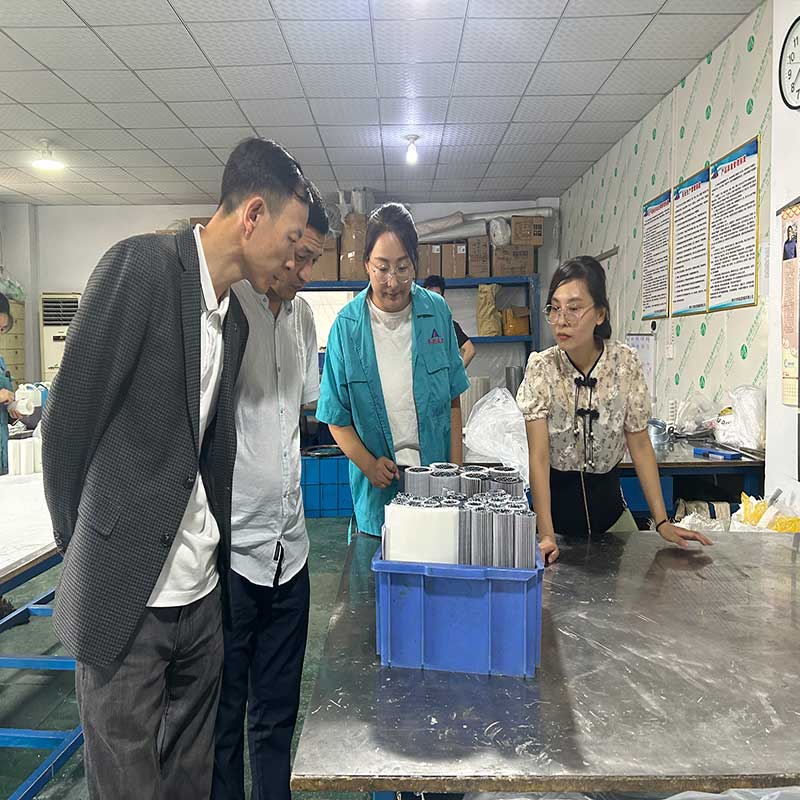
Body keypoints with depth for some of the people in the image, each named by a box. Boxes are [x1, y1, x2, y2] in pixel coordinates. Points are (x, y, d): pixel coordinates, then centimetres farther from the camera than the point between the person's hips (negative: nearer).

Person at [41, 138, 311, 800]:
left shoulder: (236, 318, 10)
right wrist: (84, 553, -2)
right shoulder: (142, 266, -13)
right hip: (124, 597, -6)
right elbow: (68, 419, -11)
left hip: (202, 595, 6)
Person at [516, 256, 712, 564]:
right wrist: (546, 535, -28)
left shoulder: (625, 363, -12)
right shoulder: (542, 368, -16)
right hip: (555, 502, -2)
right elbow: (538, 456, -21)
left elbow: (640, 446, -5)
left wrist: (662, 521, -9)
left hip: (608, 504, 2)